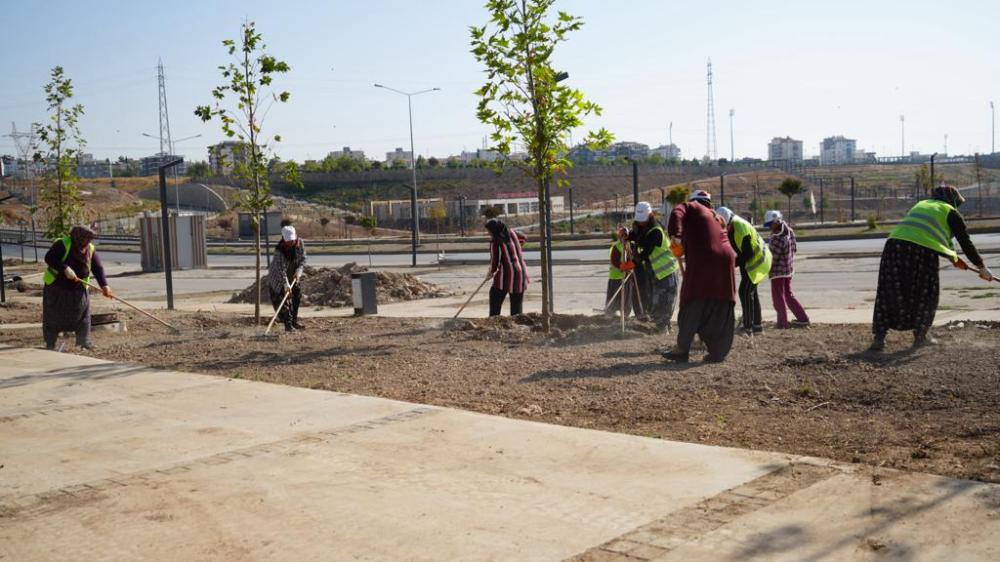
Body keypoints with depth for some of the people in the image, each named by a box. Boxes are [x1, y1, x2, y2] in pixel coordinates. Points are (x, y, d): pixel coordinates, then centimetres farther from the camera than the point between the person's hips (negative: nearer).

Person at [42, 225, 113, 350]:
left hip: (78, 289, 4)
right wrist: (65, 269, -36)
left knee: (83, 316, 5)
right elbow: (49, 258, -25)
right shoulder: (62, 244, -17)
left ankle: (84, 341, 17)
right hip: (56, 287, -4)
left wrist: (104, 285, -20)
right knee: (52, 317, 3)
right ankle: (50, 344, 13)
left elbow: (98, 268, -7)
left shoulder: (90, 250, -3)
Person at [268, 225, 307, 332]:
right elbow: (281, 269, -34)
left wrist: (299, 271, -22)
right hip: (279, 278, -6)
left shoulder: (300, 243, -15)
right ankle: (288, 324, -7)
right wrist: (286, 284, -41)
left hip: (294, 276, 6)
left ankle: (294, 322, 29)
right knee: (283, 300, -12)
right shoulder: (279, 249, -31)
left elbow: (303, 259, -6)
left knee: (297, 298, 14)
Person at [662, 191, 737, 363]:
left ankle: (682, 350, 3)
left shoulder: (692, 207, 11)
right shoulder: (717, 217, 29)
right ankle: (718, 352, 9)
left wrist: (675, 235, -15)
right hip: (725, 260, 6)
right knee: (721, 310, 9)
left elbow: (677, 213, -8)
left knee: (692, 306, 0)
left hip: (701, 260, -6)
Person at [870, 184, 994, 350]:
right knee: (927, 293, 16)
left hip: (894, 243, 5)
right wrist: (982, 267, 23)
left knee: (888, 293, 9)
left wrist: (954, 258, 49)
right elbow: (966, 243, 13)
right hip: (922, 251, -5)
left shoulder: (921, 205, 33)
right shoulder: (951, 213, 15)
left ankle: (879, 337, 3)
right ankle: (920, 335, 21)